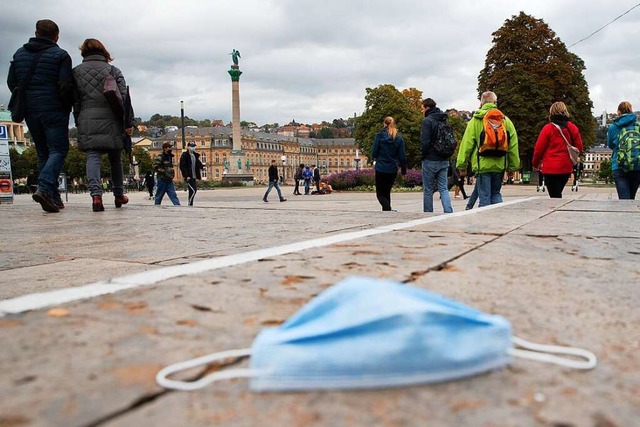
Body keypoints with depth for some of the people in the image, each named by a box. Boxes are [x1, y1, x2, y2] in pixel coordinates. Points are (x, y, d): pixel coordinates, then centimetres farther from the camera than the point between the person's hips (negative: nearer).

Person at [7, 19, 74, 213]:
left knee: (43, 153, 12)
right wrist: (68, 107, 2)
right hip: (54, 111, -5)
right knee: (58, 150, -3)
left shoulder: (19, 53, 13)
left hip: (29, 111, 5)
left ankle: (53, 197, 9)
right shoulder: (60, 55, -4)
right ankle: (44, 188, -25)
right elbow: (65, 86, -12)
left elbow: (11, 82, 13)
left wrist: (24, 103, 19)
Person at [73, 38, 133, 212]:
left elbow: (75, 101, 7)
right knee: (115, 158, 13)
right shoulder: (113, 70, 6)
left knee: (93, 156, -6)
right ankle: (119, 195, 23)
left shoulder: (76, 72, 10)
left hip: (87, 121, 0)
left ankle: (95, 194, -27)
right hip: (111, 121, 0)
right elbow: (124, 97, -3)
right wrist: (128, 122, -4)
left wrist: (78, 123, 13)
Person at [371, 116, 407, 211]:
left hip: (381, 168, -3)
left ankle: (388, 209, -23)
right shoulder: (399, 138, 1)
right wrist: (403, 169, 12)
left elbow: (374, 153, -6)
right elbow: (402, 156, 1)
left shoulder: (379, 136, -7)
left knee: (380, 193, 1)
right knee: (387, 192, 19)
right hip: (393, 169, 3)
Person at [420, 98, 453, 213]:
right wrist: (446, 154, 13)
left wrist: (423, 155, -4)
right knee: (443, 188, 6)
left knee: (428, 190, 4)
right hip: (444, 160, 6)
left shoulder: (427, 121, -11)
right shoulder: (444, 120, 13)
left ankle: (428, 213, 8)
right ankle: (448, 211, -8)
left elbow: (425, 142, -17)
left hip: (430, 160, -6)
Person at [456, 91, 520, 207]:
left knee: (484, 197, 1)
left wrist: (461, 164, -1)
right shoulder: (505, 120, 9)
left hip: (482, 165, -3)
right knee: (496, 194, 18)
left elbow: (467, 143, -5)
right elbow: (513, 146, 8)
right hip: (500, 165, 3)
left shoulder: (475, 120, 0)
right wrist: (512, 167, 14)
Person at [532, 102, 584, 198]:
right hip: (566, 168, 5)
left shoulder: (548, 128, -9)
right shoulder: (573, 128, 3)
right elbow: (579, 148, 6)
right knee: (558, 194, 19)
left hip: (551, 169, -5)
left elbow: (538, 148, -6)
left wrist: (535, 164, 9)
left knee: (554, 196, -3)